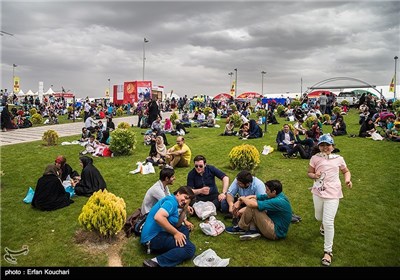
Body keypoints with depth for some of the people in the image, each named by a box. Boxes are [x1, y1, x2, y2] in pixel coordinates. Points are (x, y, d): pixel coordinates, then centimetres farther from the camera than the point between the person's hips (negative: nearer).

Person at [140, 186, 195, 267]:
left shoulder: (174, 204, 18)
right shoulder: (171, 201, -12)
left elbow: (176, 225, 14)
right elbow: (158, 217, -29)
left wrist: (184, 210, 6)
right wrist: (176, 233, -20)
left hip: (158, 234, 10)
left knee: (184, 229, 22)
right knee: (190, 248, -16)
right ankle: (156, 261, -20)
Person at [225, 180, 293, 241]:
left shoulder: (278, 201, -28)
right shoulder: (277, 195, 0)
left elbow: (251, 204, -31)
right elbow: (254, 197, 3)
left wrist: (243, 199, -9)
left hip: (276, 233, -10)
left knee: (252, 206, -20)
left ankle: (241, 228, 1)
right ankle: (253, 230, -4)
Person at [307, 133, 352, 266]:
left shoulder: (338, 159, -1)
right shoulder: (315, 158, -1)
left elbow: (346, 171, 12)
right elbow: (309, 173, 6)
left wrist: (348, 179, -8)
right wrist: (314, 175, -17)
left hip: (332, 193, -2)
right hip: (318, 192, 2)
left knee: (328, 222, -8)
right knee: (319, 217, 19)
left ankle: (328, 251, 7)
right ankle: (324, 223, 58)